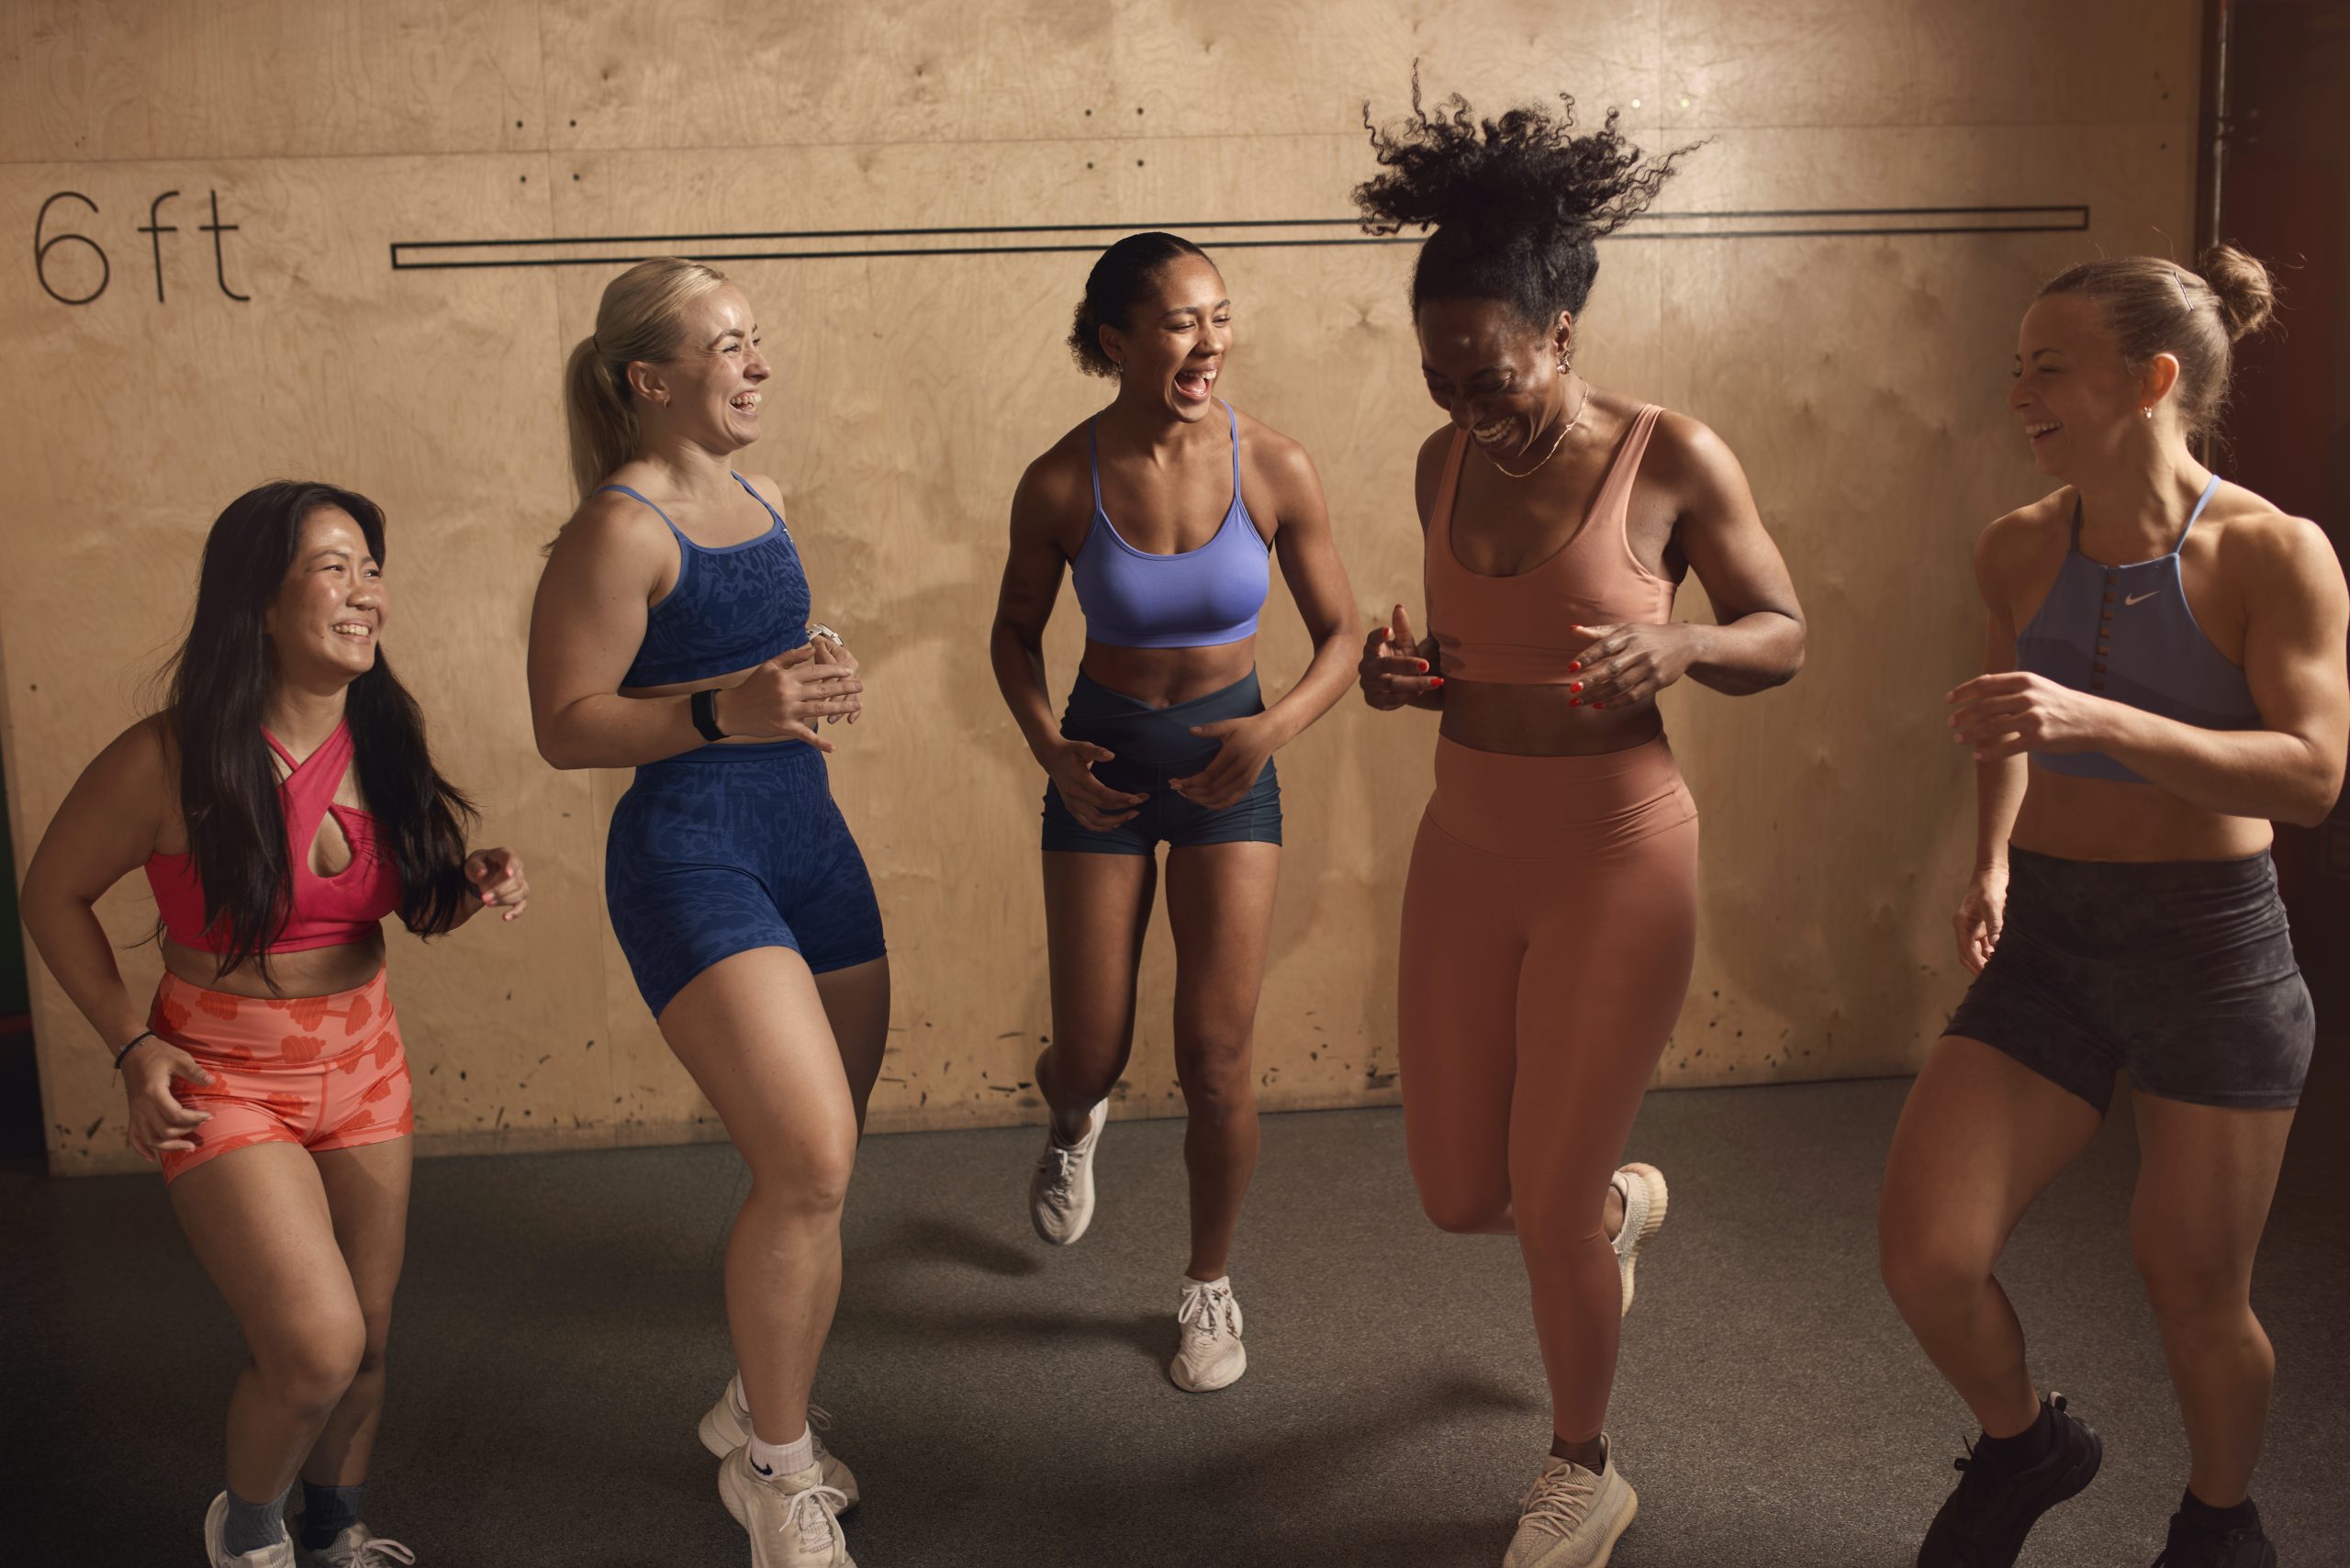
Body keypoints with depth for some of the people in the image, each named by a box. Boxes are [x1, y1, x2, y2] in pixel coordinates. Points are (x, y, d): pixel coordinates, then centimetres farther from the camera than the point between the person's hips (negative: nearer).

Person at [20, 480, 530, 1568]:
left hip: (363, 1059, 5)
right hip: (225, 1075, -5)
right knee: (316, 1344, -14)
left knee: (366, 1338, 13)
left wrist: (476, 886, -11)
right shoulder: (169, 761, -21)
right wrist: (132, 1044, -11)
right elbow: (54, 895, -5)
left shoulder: (381, 742, -5)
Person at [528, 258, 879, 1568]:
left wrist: (824, 678, 10)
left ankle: (763, 1410, 35)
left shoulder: (761, 500, 13)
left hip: (809, 842, 8)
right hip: (691, 856, -8)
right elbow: (566, 724, -15)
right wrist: (728, 710, -25)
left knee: (819, 1169, 13)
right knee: (810, 1162, -18)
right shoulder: (621, 530, -11)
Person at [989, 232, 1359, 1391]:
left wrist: (1274, 729, -22)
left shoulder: (1274, 468, -14)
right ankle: (1072, 1125, 46)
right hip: (1102, 762, 0)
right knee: (1091, 1053, 5)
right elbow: (1016, 632, 3)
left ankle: (1209, 1285, 22)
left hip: (1228, 762, 0)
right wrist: (1048, 747, -14)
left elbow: (1338, 634, -3)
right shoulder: (1061, 484, -14)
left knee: (1216, 1056, -3)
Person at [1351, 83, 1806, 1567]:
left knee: (1550, 1208, 2)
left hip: (1616, 859, -5)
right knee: (1460, 1194, 12)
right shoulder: (1447, 463, 2)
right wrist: (1402, 668, -8)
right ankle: (1625, 1202, 50)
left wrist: (1673, 643, -24)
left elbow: (1783, 635, -3)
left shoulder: (1670, 456, -12)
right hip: (1466, 848, 5)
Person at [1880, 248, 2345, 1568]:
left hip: (2212, 947, -3)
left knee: (2194, 1289, 8)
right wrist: (1992, 860, 4)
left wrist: (2102, 722, -36)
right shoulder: (2020, 548, 1)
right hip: (2046, 945, 4)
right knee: (1927, 1260, -5)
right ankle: (2027, 1446, 27)